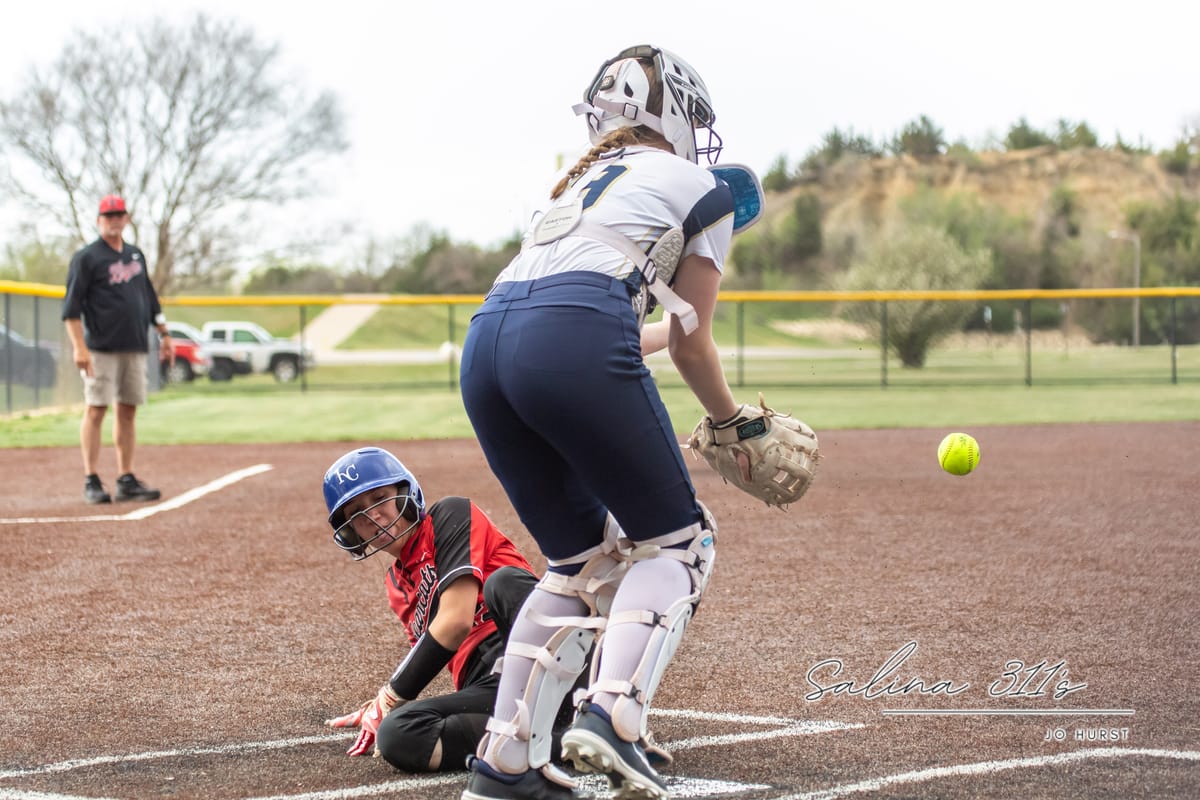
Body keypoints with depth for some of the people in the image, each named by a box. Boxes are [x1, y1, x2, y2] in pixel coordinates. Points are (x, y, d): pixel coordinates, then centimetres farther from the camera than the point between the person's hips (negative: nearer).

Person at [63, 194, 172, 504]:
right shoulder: (86, 258, -3)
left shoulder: (136, 255, 17)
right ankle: (91, 481, -4)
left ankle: (127, 480, 9)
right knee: (95, 410, -6)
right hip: (101, 348, -6)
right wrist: (79, 347, -18)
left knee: (127, 412, 6)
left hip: (136, 347, 6)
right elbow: (71, 307, -9)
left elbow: (150, 299, 24)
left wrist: (164, 335, 17)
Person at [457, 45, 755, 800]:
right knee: (676, 540, 8)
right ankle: (611, 713, -14)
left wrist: (667, 326, 58)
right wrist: (734, 421, 33)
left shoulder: (583, 181, 35)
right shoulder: (704, 188, 17)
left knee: (583, 559, 18)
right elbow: (691, 345, 18)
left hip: (486, 342, 7)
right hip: (575, 340, -6)